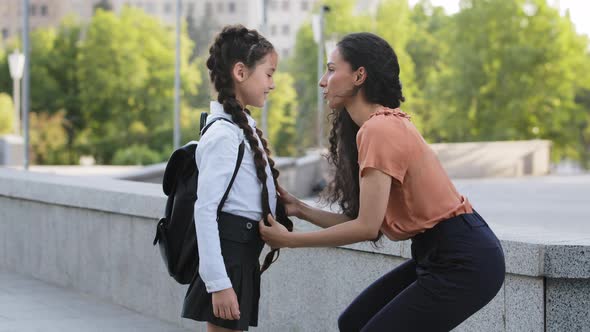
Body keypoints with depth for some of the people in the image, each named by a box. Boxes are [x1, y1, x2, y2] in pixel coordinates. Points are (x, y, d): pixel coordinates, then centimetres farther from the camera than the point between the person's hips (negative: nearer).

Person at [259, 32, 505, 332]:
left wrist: (289, 240, -11)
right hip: (438, 256, 9)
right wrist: (302, 210, 5)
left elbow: (367, 227, -20)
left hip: (463, 262, -9)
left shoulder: (380, 129, -18)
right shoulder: (386, 124, 11)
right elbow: (365, 221, 8)